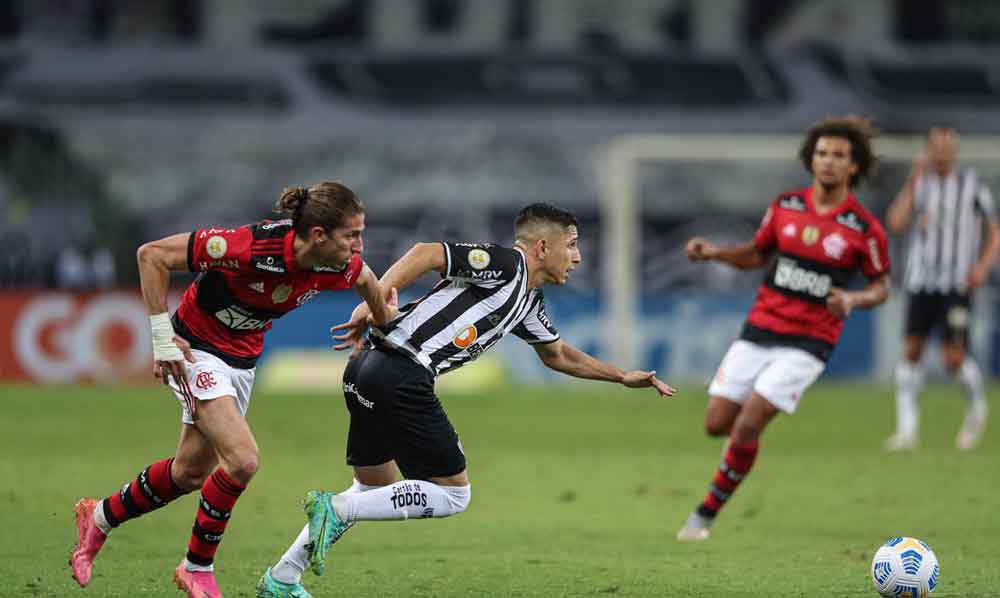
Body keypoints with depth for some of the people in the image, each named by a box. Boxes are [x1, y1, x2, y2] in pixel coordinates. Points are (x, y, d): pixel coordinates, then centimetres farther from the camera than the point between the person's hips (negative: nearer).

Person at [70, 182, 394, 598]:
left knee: (192, 472, 17)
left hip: (243, 358, 7)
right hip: (197, 351, -7)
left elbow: (364, 280, 11)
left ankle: (100, 517, 41)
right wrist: (163, 339, -25)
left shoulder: (341, 266, -17)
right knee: (242, 460, -20)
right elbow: (152, 255, -27)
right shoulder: (250, 247, -35)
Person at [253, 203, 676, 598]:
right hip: (401, 375, -10)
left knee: (375, 489, 22)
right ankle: (335, 509, -11)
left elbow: (558, 355, 40)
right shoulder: (506, 264, -7)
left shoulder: (529, 301, 23)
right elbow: (426, 254, -18)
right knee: (452, 494, -1)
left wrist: (623, 377, 39)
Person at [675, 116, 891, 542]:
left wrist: (853, 300, -18)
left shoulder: (865, 228, -9)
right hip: (760, 330, 4)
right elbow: (757, 254, 16)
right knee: (717, 424, 0)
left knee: (746, 428, -15)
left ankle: (707, 513, 2)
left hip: (808, 342, -4)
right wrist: (713, 252, -1)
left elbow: (881, 287, 3)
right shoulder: (785, 206, 1)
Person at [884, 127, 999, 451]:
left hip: (957, 285, -3)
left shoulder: (973, 186, 1)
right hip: (920, 281, 3)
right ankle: (907, 428, 4)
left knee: (954, 358, -10)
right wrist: (912, 184, -10)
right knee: (911, 350, -3)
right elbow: (896, 224, -7)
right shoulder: (919, 184, 7)